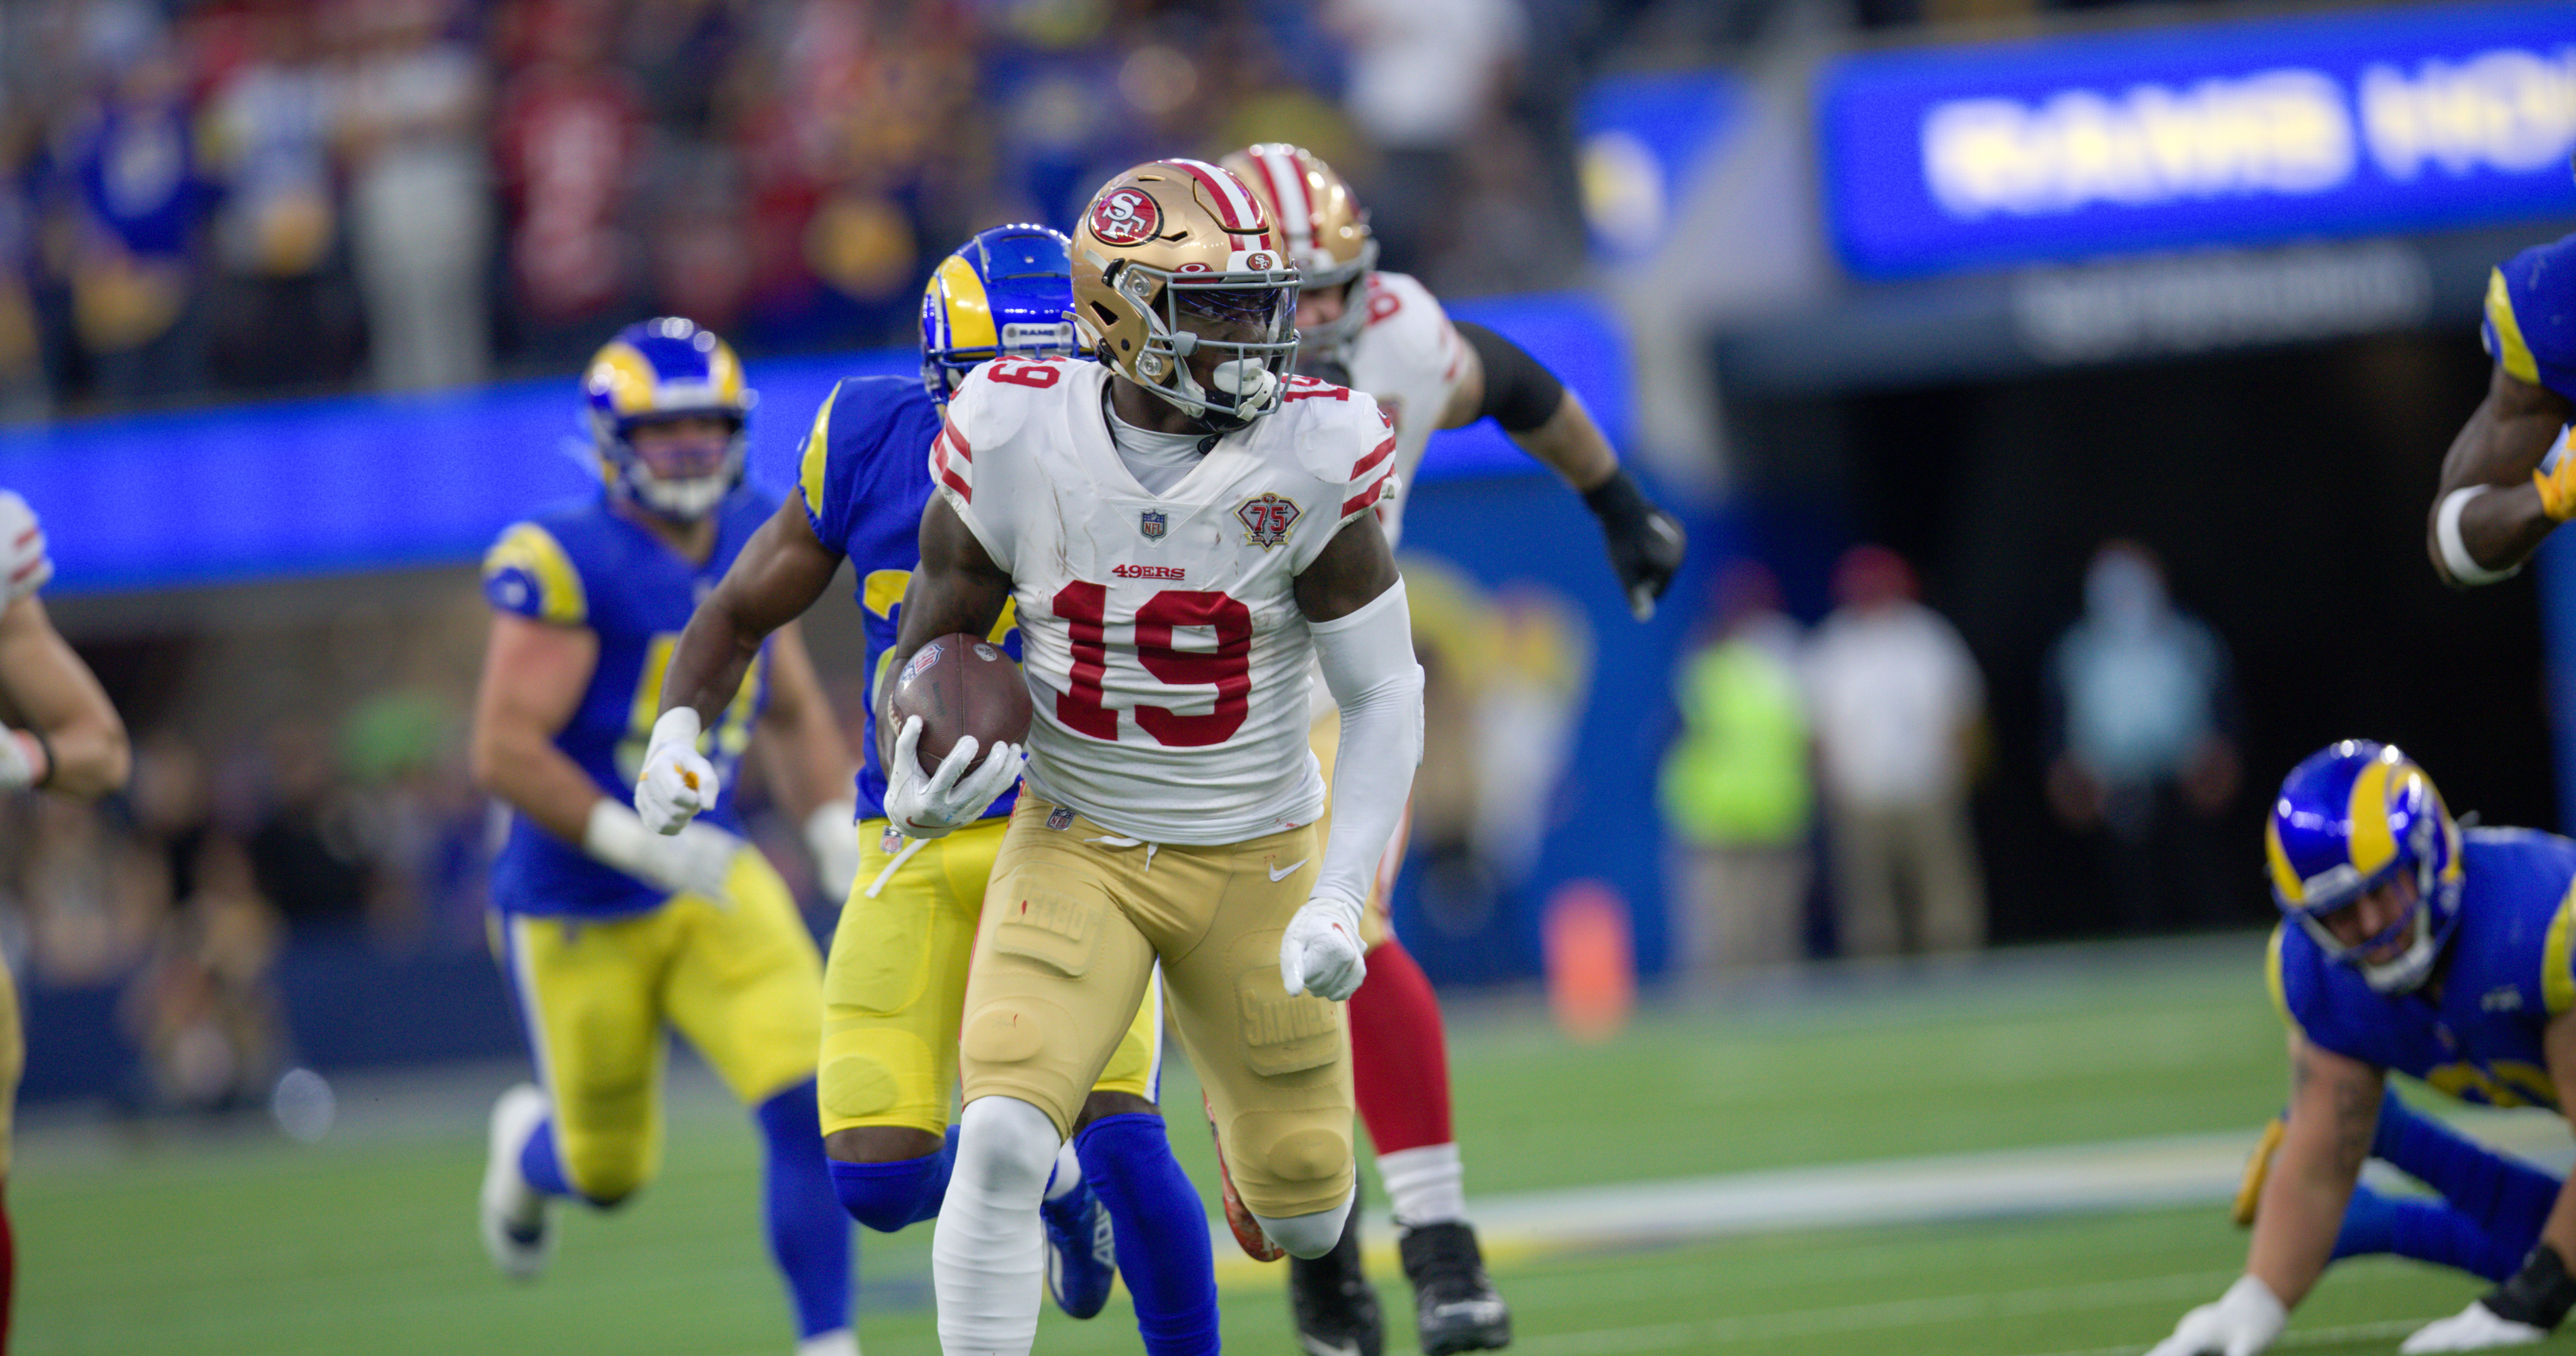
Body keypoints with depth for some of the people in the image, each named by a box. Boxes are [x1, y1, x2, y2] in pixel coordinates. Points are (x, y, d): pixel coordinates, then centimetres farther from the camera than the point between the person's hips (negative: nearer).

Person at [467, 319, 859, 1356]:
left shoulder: (752, 542, 1)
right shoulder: (569, 566, -21)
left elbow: (792, 714, 15)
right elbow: (504, 752, -24)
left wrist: (837, 832, 0)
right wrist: (639, 843, -30)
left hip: (715, 885, 4)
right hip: (579, 910, -4)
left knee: (809, 1104, -17)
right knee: (608, 1172, 13)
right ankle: (529, 1147, 49)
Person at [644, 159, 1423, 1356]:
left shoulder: (1309, 460, -16)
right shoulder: (1018, 441, -14)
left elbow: (1384, 696, -9)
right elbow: (932, 637, 2)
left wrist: (1339, 901, -19)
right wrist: (912, 786, -19)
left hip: (1254, 865, 1)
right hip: (1073, 852, -1)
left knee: (1303, 1215, 10)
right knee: (1003, 1143, -24)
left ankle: (1239, 1087, 47)